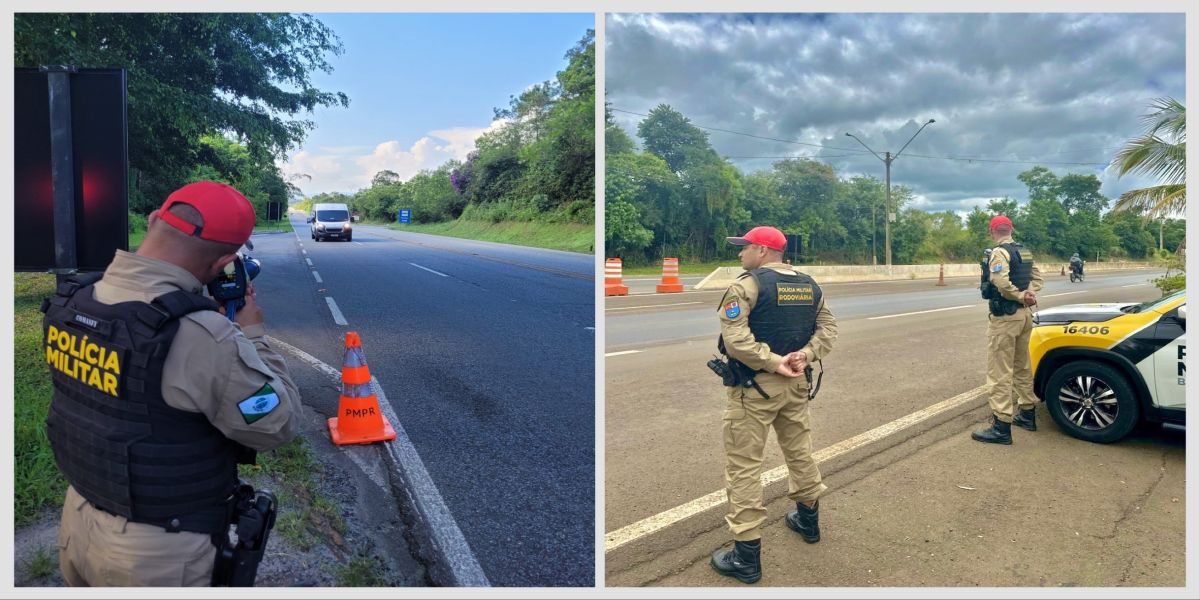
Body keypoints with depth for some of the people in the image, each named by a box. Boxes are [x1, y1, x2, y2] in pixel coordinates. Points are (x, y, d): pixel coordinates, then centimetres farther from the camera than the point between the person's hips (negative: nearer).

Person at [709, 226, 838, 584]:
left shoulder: (748, 285, -13)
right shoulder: (809, 286, 10)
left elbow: (734, 337, -24)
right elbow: (827, 327, 5)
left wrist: (774, 362, -20)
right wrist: (806, 354, -9)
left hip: (754, 388, -7)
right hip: (796, 384, 7)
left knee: (744, 466, -1)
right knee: (800, 452, 24)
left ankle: (746, 556, 4)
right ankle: (808, 519, 43)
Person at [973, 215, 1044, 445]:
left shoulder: (999, 252, -14)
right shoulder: (1025, 252, 13)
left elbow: (1001, 283, -27)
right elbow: (1037, 278, 12)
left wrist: (1020, 296, -12)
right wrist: (1028, 294, -5)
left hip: (1005, 317, -9)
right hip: (1025, 314, 9)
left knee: (1000, 371, -7)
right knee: (1022, 366, 20)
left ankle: (1001, 426, -7)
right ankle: (1027, 414, 31)